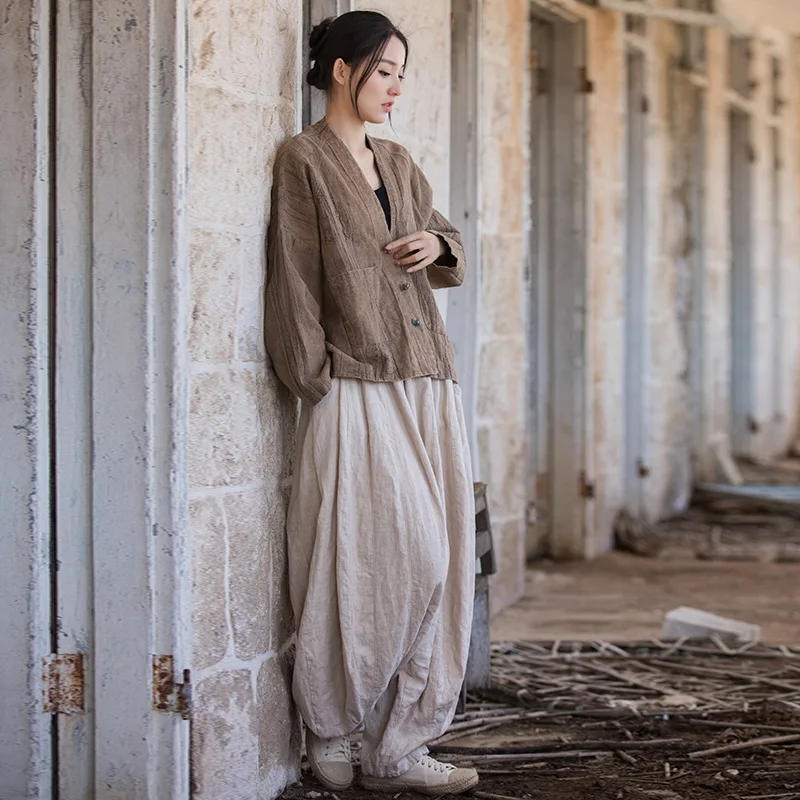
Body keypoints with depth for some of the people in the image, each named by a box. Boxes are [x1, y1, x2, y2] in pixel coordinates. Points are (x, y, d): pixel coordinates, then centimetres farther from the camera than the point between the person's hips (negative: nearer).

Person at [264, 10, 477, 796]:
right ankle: (329, 733, 8)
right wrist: (318, 384, -10)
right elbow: (294, 282, -6)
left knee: (439, 566, 2)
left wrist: (437, 246, 4)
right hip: (358, 393, -7)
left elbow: (446, 246, 28)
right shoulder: (303, 159, -2)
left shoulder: (398, 164, 18)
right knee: (400, 561, -10)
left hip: (427, 388, 7)